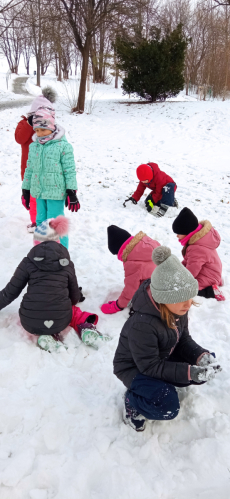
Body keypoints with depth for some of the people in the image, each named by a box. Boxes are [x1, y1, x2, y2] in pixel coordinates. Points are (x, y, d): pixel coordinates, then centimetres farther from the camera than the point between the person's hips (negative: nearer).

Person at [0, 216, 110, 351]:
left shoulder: (28, 262, 1)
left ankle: (47, 335, 4)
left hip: (30, 322, -1)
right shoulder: (67, 263, 6)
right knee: (73, 309, 35)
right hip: (61, 321, 1)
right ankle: (87, 329, 4)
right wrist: (77, 297, 39)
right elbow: (75, 297, 14)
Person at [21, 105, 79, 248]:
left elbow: (70, 170, -10)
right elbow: (30, 169, 13)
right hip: (39, 191, 6)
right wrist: (26, 190, 15)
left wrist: (71, 192, -12)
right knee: (41, 222, 17)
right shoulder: (33, 146, 7)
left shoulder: (63, 145, -10)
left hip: (56, 192, -6)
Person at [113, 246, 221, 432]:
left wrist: (201, 355, -22)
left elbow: (184, 339, -2)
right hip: (134, 367, -8)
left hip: (163, 358, 8)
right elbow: (149, 366, -29)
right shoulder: (142, 324, -38)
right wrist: (188, 372, -35)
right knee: (167, 407, -28)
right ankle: (132, 399, 2)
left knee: (208, 367, -3)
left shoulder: (178, 309, -15)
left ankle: (163, 383, 12)